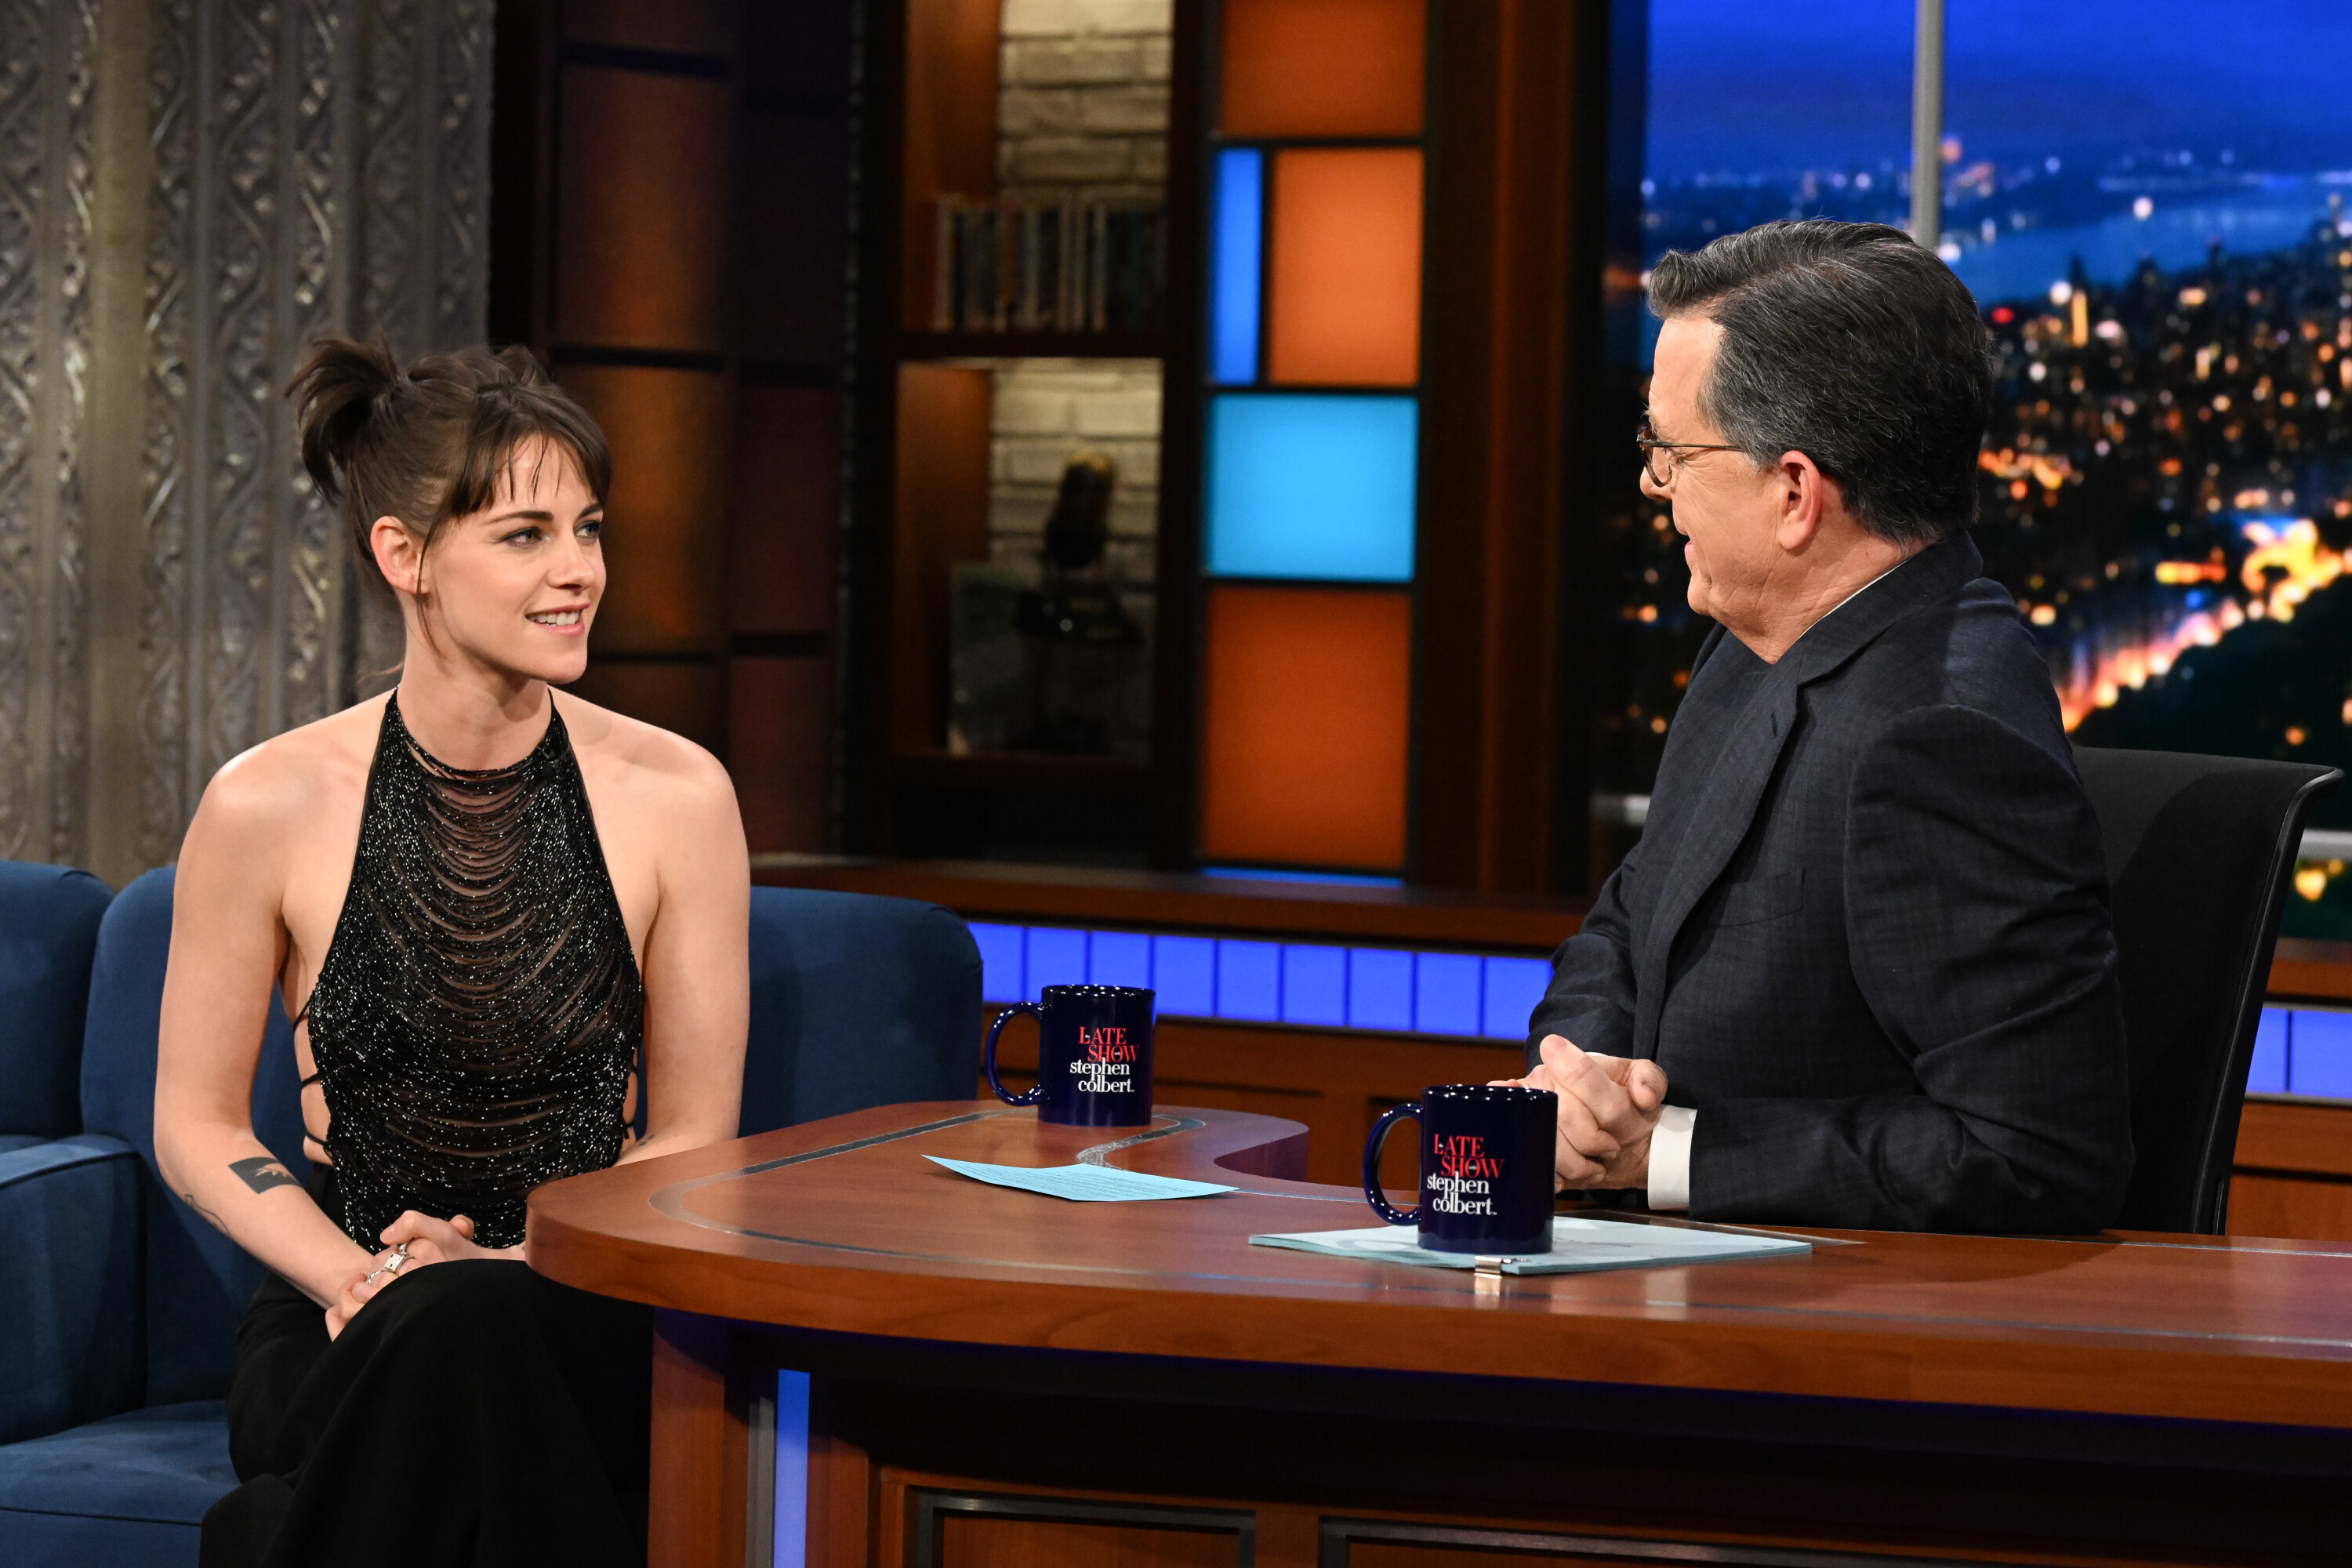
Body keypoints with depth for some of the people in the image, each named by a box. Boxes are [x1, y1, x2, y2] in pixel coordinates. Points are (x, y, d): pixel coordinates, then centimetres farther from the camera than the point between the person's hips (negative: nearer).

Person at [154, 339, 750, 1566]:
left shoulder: (676, 796, -2)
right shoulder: (265, 807, -4)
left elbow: (694, 1134, 5)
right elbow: (196, 1124, 5)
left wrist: (512, 1269, -13)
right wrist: (367, 1278, -12)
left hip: (586, 1315, 0)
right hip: (343, 1331, 0)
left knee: (470, 1329, -36)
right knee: (439, 1335, -36)